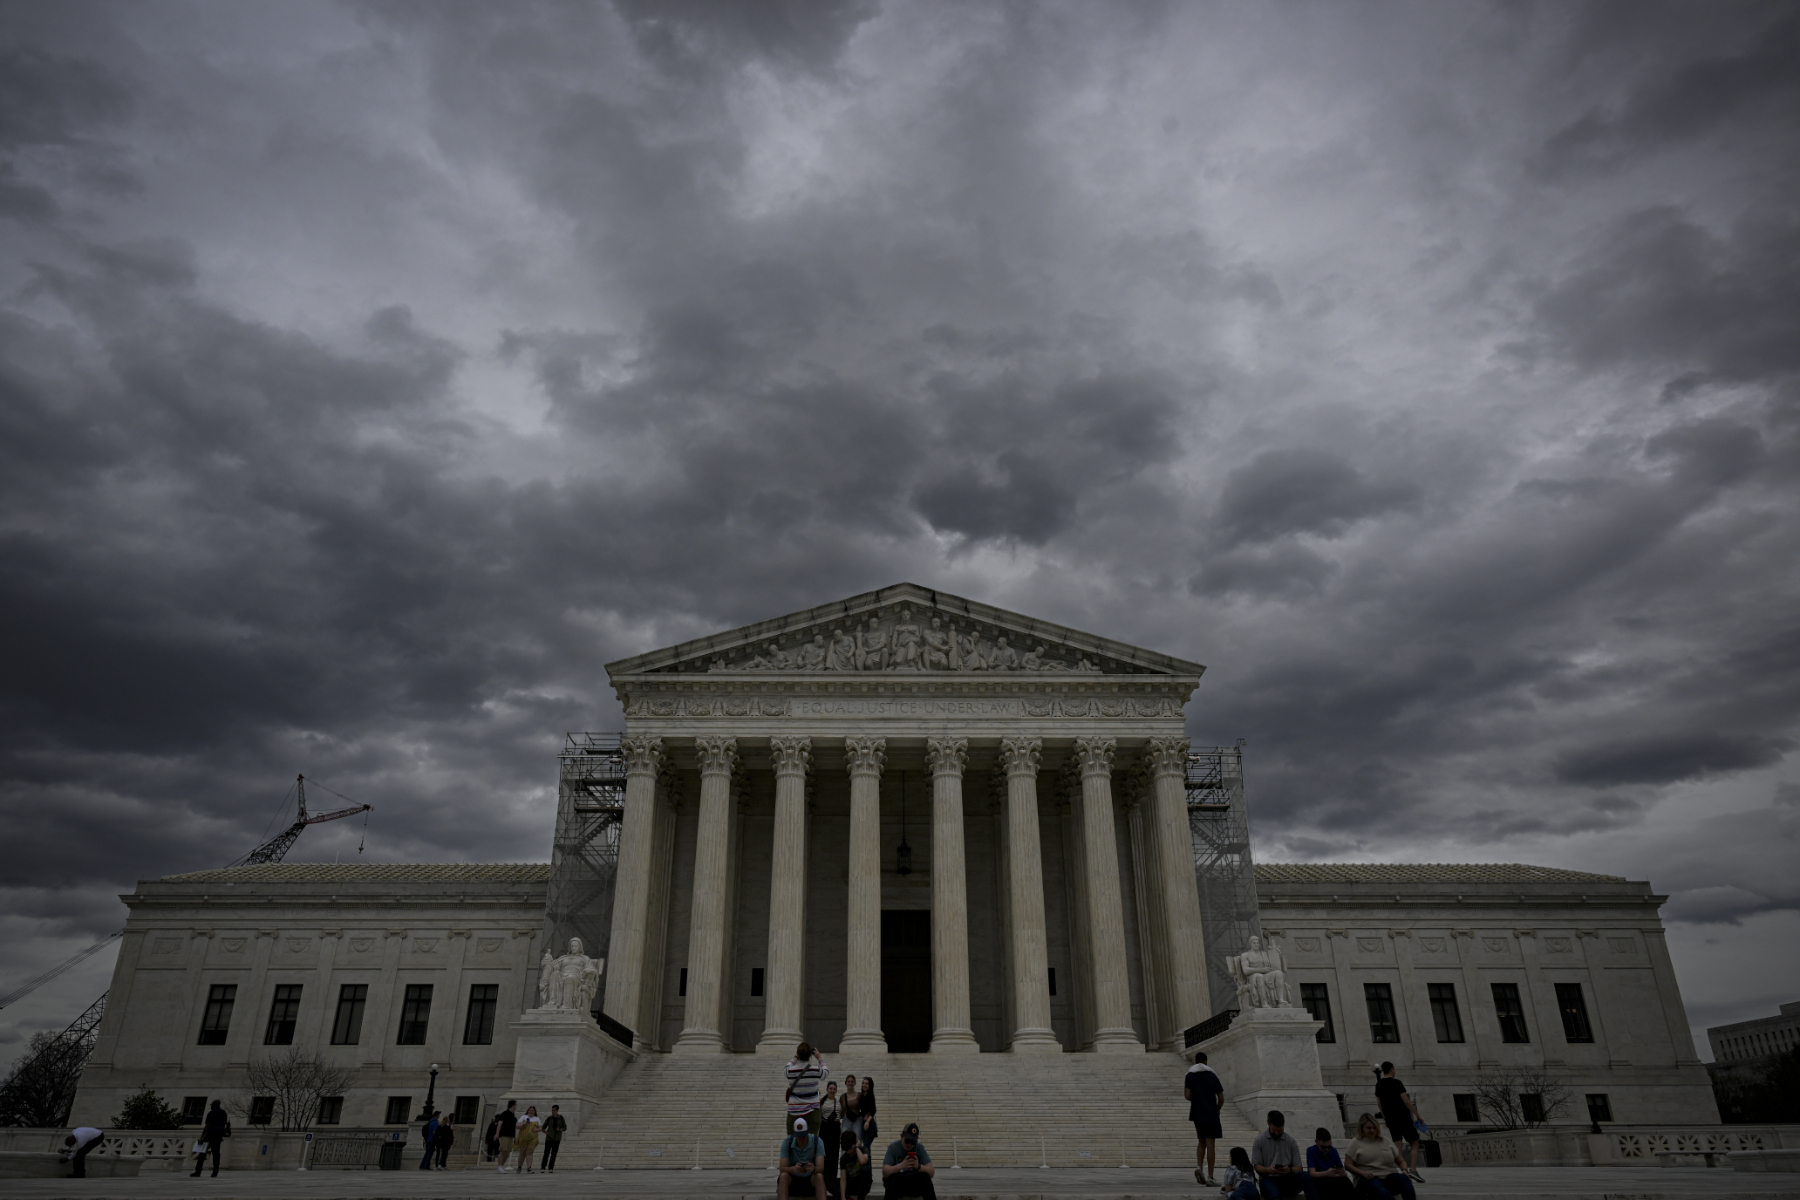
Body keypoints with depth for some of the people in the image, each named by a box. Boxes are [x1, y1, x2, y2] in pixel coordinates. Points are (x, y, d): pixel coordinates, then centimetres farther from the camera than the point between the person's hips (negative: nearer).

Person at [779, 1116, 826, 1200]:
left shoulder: (817, 1142, -13)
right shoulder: (787, 1142, -11)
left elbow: (821, 1168, -22)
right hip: (792, 1180, 1)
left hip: (811, 1180, 0)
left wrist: (813, 1169, -47)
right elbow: (783, 1168, -19)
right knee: (783, 1176, -32)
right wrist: (793, 1169, -42)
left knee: (819, 1176, -34)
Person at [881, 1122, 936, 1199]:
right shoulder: (893, 1147, -12)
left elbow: (931, 1172, -14)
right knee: (893, 1177, -34)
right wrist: (901, 1165, -41)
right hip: (896, 1184, -2)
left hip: (914, 1183, 2)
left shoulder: (920, 1147, -7)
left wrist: (919, 1166, -35)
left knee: (925, 1177, -28)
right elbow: (885, 1172, -23)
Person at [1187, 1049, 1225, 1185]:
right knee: (1210, 1144, -2)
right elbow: (1221, 1098, -1)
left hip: (1197, 1113, 2)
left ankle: (1199, 1167, -2)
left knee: (1201, 1142, 18)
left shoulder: (1190, 1075, 1)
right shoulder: (1212, 1075, 2)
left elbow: (1187, 1095, -10)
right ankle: (1210, 1178, -4)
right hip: (1211, 1114, -2)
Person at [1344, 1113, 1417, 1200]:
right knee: (1378, 1188, -41)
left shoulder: (1386, 1141, 23)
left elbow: (1400, 1161, 24)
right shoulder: (1355, 1143, 11)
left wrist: (1404, 1170, 1)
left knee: (1404, 1179, -32)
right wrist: (1362, 1173, -13)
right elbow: (1348, 1165, 4)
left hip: (1389, 1176, 4)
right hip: (1368, 1179, -4)